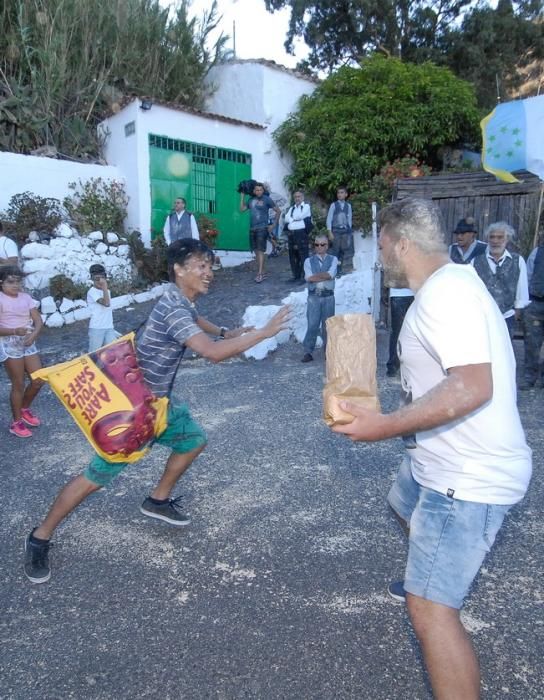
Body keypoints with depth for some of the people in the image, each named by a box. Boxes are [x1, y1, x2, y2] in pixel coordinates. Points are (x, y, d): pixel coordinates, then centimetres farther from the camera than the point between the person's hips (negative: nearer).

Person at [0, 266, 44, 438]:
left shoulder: (26, 297, 8)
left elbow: (38, 320, 4)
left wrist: (34, 334, -14)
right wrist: (14, 331, -28)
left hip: (28, 344, 5)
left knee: (38, 380, 6)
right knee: (18, 385, 0)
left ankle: (24, 409, 31)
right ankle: (16, 423, 15)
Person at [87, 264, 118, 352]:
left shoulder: (106, 291, 13)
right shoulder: (92, 292, -12)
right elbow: (106, 303, -24)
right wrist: (104, 287, -24)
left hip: (109, 328, 7)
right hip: (96, 328, -7)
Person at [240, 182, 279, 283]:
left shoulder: (267, 199, -5)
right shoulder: (251, 200, 10)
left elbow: (278, 211, 0)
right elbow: (242, 209, 11)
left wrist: (273, 225, -4)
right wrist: (242, 196, 8)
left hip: (262, 228, -6)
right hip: (252, 229, 6)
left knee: (260, 251, -12)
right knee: (256, 251, 10)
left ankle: (260, 274, -14)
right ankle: (261, 271, 19)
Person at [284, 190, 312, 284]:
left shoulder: (306, 206, 3)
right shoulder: (291, 208, 21)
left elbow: (300, 216, -13)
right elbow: (286, 219, 5)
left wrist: (291, 218, 2)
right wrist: (296, 218, -6)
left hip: (302, 234, -6)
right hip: (291, 234, 6)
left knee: (303, 256, -7)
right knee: (292, 256, 9)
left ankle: (303, 276, -4)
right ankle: (296, 275, 18)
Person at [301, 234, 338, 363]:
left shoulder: (333, 259, 6)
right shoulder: (309, 261, 5)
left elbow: (331, 274, -12)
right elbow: (308, 278, -11)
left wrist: (316, 276, -10)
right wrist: (325, 276, -11)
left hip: (328, 296, 1)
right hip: (314, 297, -1)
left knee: (327, 325, 8)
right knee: (312, 325, -3)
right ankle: (308, 352, 3)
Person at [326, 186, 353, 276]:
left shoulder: (348, 206, 6)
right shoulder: (333, 205, -2)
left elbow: (349, 219, 9)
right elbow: (329, 219, -3)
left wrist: (350, 231, 2)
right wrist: (330, 232, -10)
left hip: (345, 230, 3)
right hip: (336, 230, -3)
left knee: (343, 251, 6)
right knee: (335, 251, -3)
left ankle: (340, 270, 16)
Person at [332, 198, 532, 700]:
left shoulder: (446, 290, -24)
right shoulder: (447, 285, 8)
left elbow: (473, 386, -34)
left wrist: (386, 426, -30)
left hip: (469, 476, -11)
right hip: (446, 460, 11)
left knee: (430, 609, -10)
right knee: (408, 506, 36)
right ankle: (429, 576, 62)